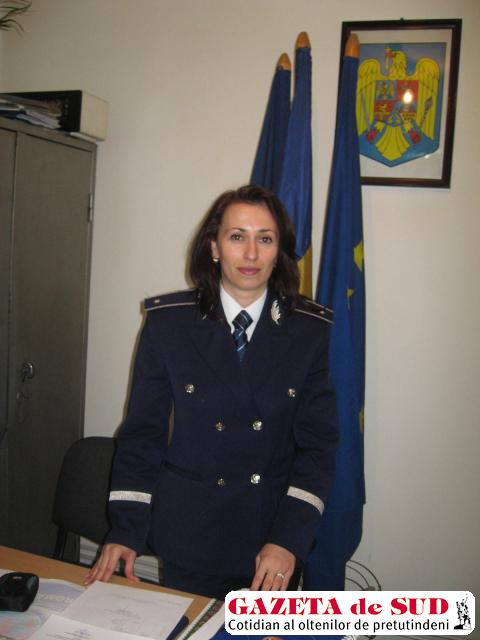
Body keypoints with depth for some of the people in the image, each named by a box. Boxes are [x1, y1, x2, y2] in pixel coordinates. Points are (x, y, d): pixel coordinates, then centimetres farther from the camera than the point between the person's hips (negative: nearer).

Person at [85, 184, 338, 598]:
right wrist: (126, 530, -9)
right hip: (188, 535, 0)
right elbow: (143, 430, -4)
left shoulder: (312, 330, -7)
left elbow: (318, 443, -7)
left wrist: (289, 540, -16)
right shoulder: (168, 321, -7)